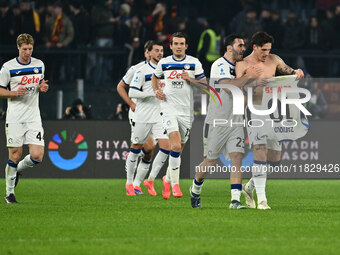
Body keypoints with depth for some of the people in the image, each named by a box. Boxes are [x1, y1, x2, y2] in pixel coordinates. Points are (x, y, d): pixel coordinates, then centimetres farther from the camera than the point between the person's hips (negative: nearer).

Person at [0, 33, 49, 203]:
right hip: (15, 117, -3)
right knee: (15, 154, -3)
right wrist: (14, 93, -17)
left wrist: (42, 87, 0)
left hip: (33, 117, 3)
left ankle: (17, 169, 24)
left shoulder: (39, 65, 7)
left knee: (37, 156, -8)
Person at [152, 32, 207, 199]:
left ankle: (168, 179, 32)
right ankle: (175, 184, -15)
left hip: (186, 110, 1)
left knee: (178, 150, 9)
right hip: (169, 108, -1)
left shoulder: (194, 63, 2)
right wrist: (157, 91, 6)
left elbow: (204, 85, 4)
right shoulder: (164, 63, 6)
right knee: (175, 145, -20)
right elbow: (155, 77, 24)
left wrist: (190, 79, -13)